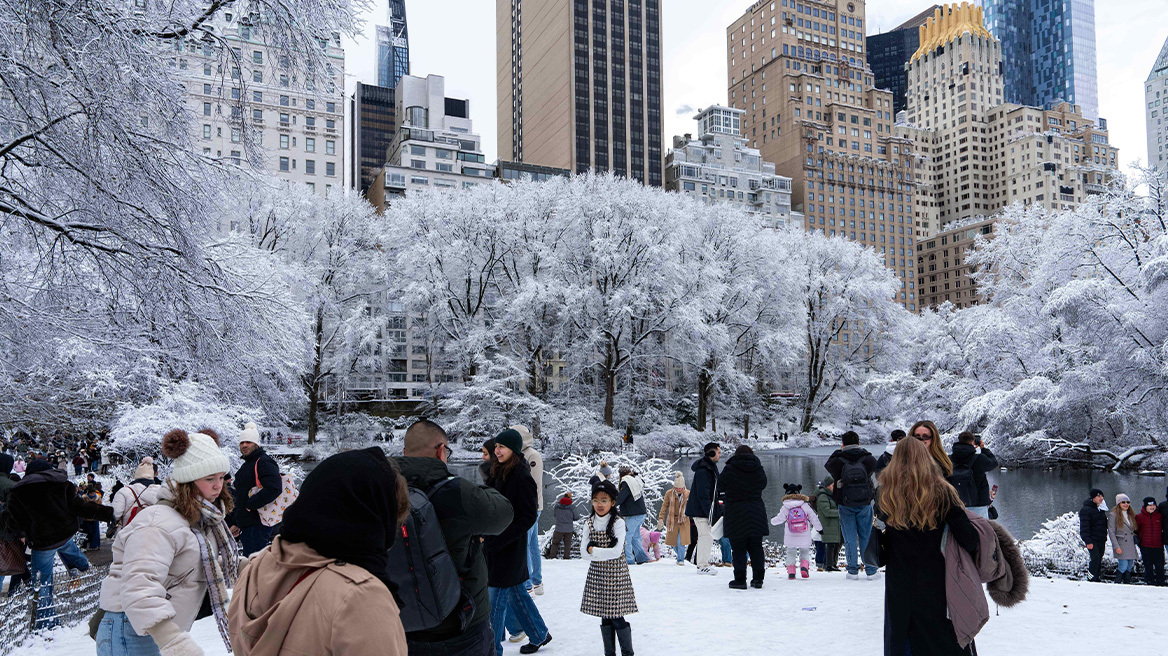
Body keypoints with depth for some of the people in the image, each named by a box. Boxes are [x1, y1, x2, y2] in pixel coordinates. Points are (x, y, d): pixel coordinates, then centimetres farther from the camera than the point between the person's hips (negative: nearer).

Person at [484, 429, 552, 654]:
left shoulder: (522, 478, -18)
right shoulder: (499, 473, 7)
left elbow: (528, 518, -19)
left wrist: (497, 541, -22)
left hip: (509, 549, -8)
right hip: (494, 544, 8)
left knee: (497, 598, -1)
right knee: (515, 592, 19)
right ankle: (539, 634, 34)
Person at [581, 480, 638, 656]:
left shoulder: (618, 523, -10)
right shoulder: (590, 523, 4)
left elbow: (616, 552, -18)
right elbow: (585, 554, -2)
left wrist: (593, 550, -12)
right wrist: (605, 552, -14)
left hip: (616, 575, -4)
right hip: (597, 574, 4)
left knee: (617, 618, -4)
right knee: (605, 617, 11)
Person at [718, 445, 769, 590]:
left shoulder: (729, 470, -8)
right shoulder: (759, 470, 2)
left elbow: (720, 486, 3)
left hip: (736, 513, -4)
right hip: (756, 513, 4)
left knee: (738, 549, 1)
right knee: (756, 548, 11)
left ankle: (740, 579, 0)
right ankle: (758, 579, 13)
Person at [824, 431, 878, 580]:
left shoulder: (838, 460, -10)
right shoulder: (868, 459, -7)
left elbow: (828, 464, 11)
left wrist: (839, 451, 18)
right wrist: (862, 451, 19)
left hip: (845, 505, -1)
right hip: (865, 504, 1)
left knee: (850, 539, 6)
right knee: (866, 537, 10)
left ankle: (853, 571, 7)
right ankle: (870, 570, 11)